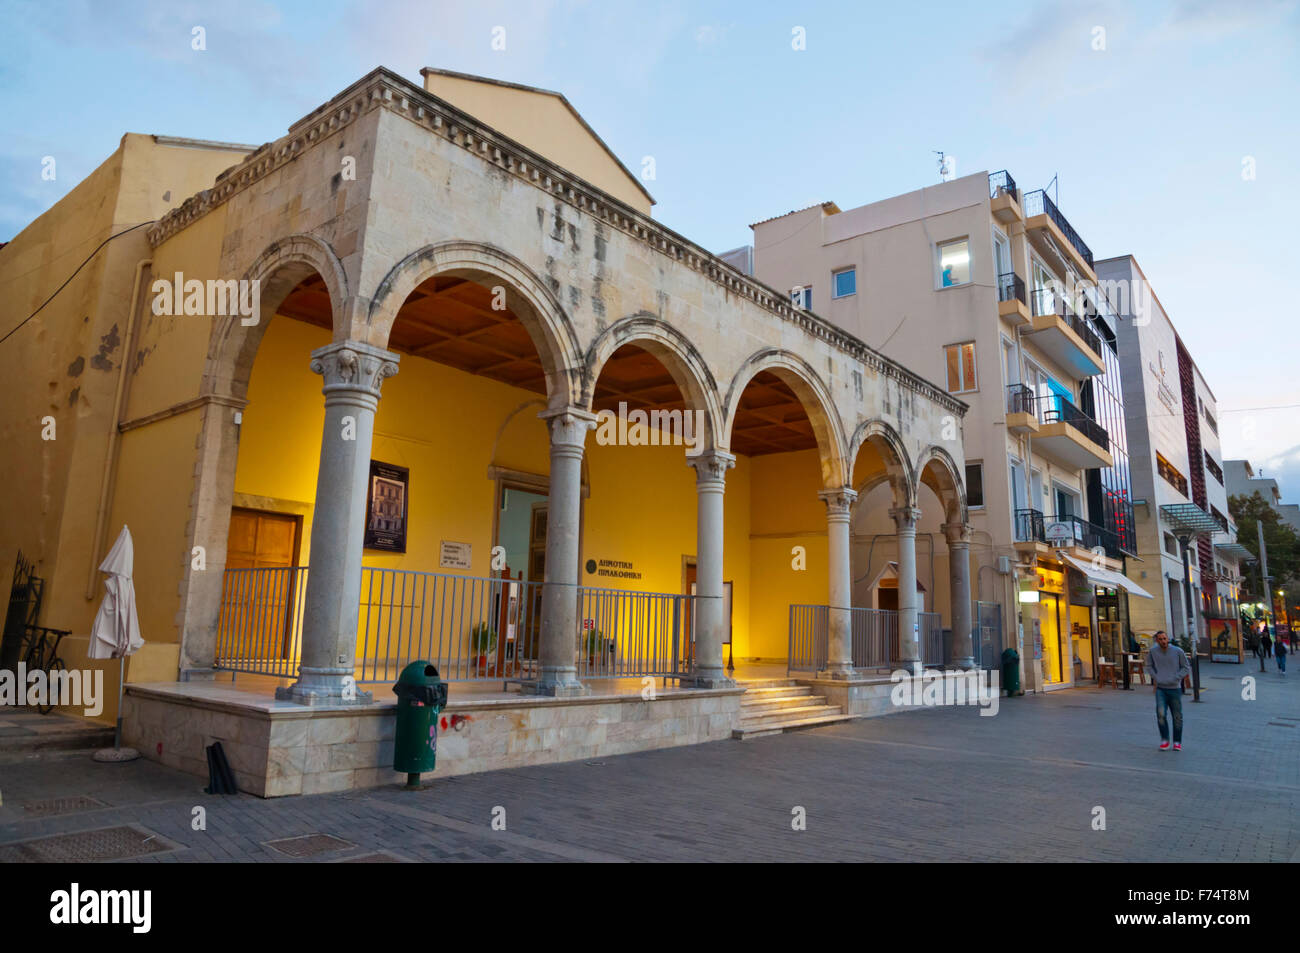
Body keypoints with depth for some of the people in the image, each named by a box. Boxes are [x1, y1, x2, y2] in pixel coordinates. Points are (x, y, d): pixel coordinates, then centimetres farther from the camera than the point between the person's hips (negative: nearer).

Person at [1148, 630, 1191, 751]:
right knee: (1160, 714, -15)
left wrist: (1175, 679, -9)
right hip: (1160, 689, 0)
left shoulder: (1178, 651, -5)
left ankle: (1177, 742, 23)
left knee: (1177, 717, 7)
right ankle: (1164, 740, 1)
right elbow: (1149, 666, 14)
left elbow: (1186, 668, 3)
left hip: (1175, 688, 0)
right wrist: (1156, 678, 0)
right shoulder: (1153, 651, -1)